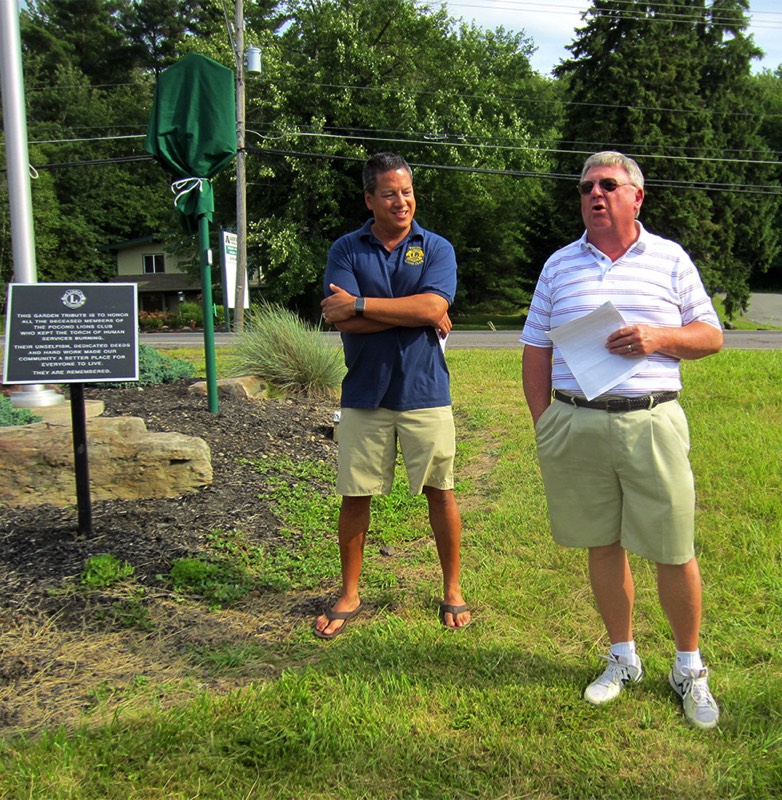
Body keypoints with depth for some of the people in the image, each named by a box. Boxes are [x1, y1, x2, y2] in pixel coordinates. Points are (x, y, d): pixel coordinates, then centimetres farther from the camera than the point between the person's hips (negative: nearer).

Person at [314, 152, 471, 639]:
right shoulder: (347, 250, 5)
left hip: (424, 392, 0)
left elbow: (432, 306, -15)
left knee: (440, 491, 7)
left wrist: (360, 304, -13)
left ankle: (453, 591, 24)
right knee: (355, 495, 6)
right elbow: (342, 319, -10)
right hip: (364, 393, 1)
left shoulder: (436, 248, 4)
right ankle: (349, 595, 23)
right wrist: (415, 316, -10)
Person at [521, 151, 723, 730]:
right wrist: (542, 424, 4)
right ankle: (623, 658, 30)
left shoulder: (670, 259, 8)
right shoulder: (559, 265, 12)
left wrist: (659, 338, -11)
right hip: (576, 425, 2)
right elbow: (536, 350, 12)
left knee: (675, 552, 2)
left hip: (652, 422, -1)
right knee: (603, 546, 11)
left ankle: (690, 669, 24)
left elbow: (711, 336, 10)